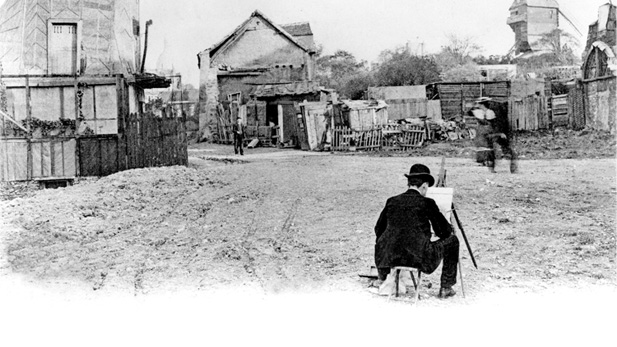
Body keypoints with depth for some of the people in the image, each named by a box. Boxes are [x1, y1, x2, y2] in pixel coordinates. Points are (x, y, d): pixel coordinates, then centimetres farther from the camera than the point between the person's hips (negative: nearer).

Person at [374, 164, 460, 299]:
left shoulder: (392, 201, 7)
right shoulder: (427, 203, -3)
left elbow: (379, 230, 19)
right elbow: (444, 232, 2)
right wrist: (450, 229, 27)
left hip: (390, 257, 4)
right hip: (419, 258, -4)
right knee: (452, 240, 17)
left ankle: (382, 280, 51)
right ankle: (446, 288, 20)